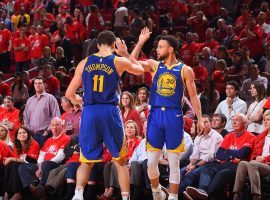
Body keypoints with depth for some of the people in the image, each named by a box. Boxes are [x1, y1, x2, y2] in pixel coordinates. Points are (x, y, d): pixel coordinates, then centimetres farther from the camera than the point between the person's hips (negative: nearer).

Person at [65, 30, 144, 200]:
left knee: (87, 160, 11)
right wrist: (125, 53, 28)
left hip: (89, 112, 2)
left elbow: (70, 93, 10)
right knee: (120, 160, 11)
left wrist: (77, 100, 32)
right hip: (110, 112, -2)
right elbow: (140, 70, 23)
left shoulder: (84, 63, 6)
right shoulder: (119, 61, 1)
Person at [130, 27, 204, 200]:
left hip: (174, 116, -3)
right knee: (151, 162, 2)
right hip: (155, 115, 3)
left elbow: (193, 96, 3)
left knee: (174, 163, 0)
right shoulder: (154, 65, 9)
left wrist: (200, 119, -2)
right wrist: (141, 42, -5)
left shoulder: (185, 70, 1)